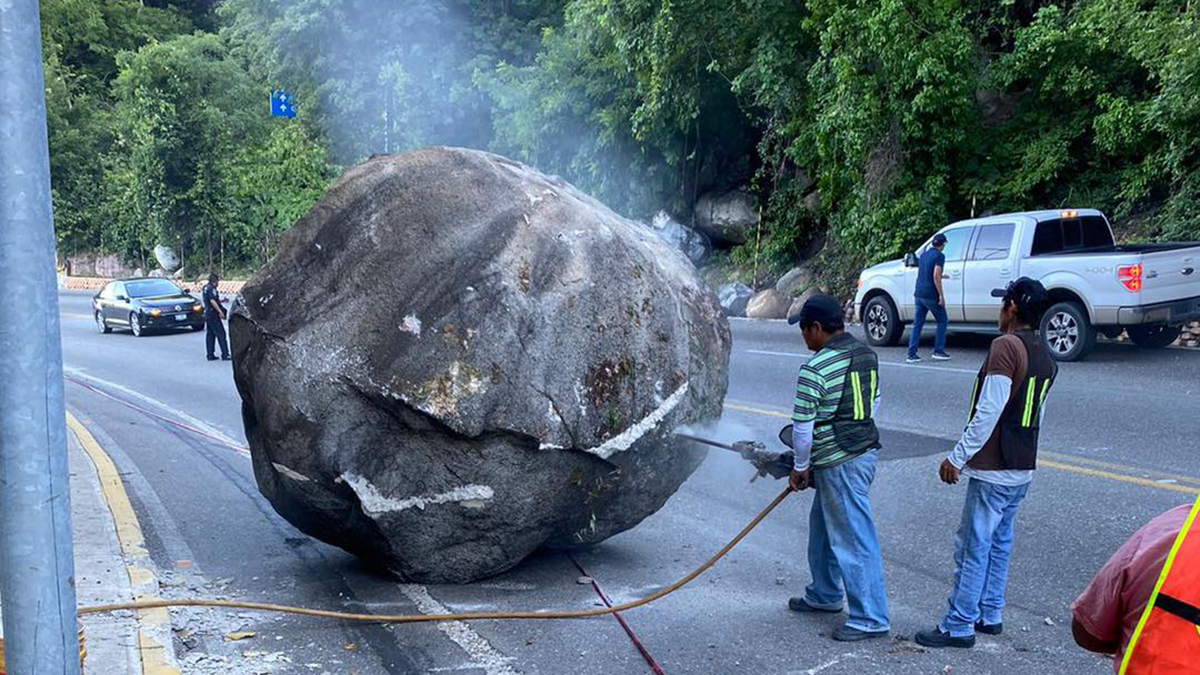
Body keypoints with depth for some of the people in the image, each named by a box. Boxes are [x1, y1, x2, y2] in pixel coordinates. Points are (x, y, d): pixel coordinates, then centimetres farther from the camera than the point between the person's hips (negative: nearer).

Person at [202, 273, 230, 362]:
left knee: (210, 334, 10)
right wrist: (220, 311, -24)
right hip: (213, 314, -10)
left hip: (207, 314, 10)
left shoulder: (205, 288, 15)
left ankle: (210, 355, 10)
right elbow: (212, 301, -23)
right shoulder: (211, 288, -14)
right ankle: (225, 354, -9)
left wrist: (219, 301, 34)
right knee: (221, 333, -7)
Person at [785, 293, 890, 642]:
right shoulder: (867, 354, 6)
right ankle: (825, 595, 36)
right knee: (823, 526, 23)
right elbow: (874, 403, 18)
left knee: (854, 539, -2)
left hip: (840, 464, -10)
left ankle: (870, 618, 5)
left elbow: (803, 426, -16)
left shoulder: (816, 369, -21)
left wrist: (800, 467, -3)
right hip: (865, 450, 10)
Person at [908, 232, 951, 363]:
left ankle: (912, 354, 2)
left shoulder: (923, 255, 14)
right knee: (942, 321, 9)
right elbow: (936, 276, -18)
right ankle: (938, 351, 7)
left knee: (917, 324, 7)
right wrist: (941, 295, -16)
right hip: (930, 295, -7)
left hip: (918, 294, 7)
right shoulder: (939, 256, -9)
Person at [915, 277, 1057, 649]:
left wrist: (957, 457, -17)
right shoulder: (1046, 358, 10)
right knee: (999, 542, 18)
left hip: (993, 470, -9)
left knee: (973, 547, -2)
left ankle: (958, 626, 3)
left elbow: (988, 412, -22)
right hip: (1023, 469, 9)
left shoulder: (1006, 346, -17)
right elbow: (1035, 416, 16)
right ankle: (989, 615, 28)